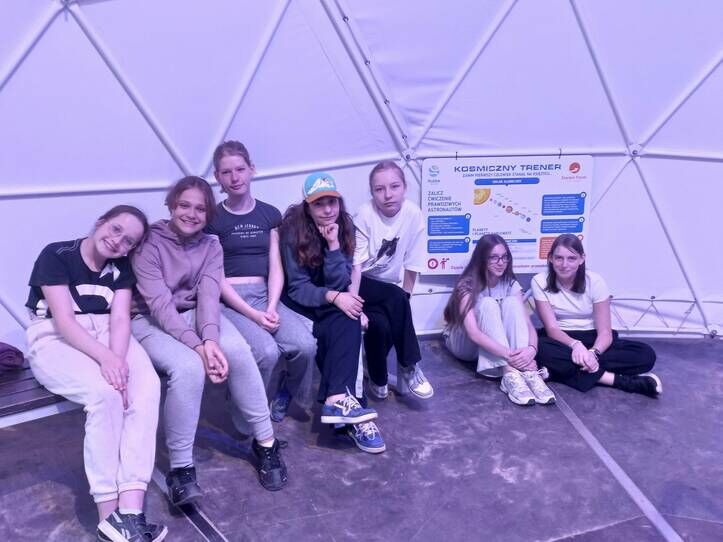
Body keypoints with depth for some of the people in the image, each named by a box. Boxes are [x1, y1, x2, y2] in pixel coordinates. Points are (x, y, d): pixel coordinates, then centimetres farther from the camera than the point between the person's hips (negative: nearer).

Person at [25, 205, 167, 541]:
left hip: (106, 335, 4)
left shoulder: (122, 268, 8)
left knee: (147, 386, -27)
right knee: (104, 392, -34)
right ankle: (109, 515, -27)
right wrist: (106, 359, -31)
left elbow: (120, 319, -5)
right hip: (56, 339, -4)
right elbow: (64, 321, -17)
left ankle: (129, 512, -35)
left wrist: (119, 359, -25)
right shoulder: (56, 255, -8)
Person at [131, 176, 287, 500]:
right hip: (151, 321, -3)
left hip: (196, 315, 4)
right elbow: (160, 303, -22)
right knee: (188, 366, -35)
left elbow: (209, 296, -13)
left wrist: (211, 339, -33)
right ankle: (180, 468, -20)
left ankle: (265, 441, -13)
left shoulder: (211, 247, 2)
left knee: (238, 350, -28)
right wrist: (198, 346, -33)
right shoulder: (149, 243, -12)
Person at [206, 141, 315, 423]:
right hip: (229, 300, -3)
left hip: (264, 295, 3)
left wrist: (272, 308, -11)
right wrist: (252, 314, -16)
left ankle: (287, 391, 10)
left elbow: (275, 268, 7)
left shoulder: (270, 214, 12)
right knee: (266, 352, -31)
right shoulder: (213, 219, 2)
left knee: (305, 345, -24)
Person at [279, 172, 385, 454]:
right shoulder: (293, 228, -15)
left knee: (348, 322, -29)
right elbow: (296, 287, -18)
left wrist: (334, 244, -23)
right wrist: (333, 297, -33)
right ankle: (340, 397, -34)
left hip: (329, 304, 3)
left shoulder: (345, 227, -4)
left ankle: (338, 398, -37)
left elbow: (340, 284, -11)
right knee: (344, 324, -30)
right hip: (297, 302, -3)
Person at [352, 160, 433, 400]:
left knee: (380, 324, -27)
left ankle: (378, 378, -1)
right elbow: (356, 265, -22)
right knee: (396, 299, -31)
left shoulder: (413, 214, -11)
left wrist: (404, 301, -8)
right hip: (362, 285, -2)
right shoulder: (365, 214, -18)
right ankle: (409, 367, -16)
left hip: (390, 290, 3)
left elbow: (411, 266, -5)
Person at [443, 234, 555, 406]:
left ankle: (528, 372, -38)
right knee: (488, 304, -32)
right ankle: (509, 374, -44)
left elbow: (528, 324, -16)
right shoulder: (467, 286, -23)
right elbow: (473, 333, -35)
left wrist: (531, 348, -39)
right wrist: (507, 354, -47)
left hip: (493, 345, 4)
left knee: (511, 302, -24)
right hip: (464, 344, -4)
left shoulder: (511, 284, -7)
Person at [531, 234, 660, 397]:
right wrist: (575, 344, -37)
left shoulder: (595, 281, -10)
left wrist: (593, 352, -35)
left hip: (592, 339, 1)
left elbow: (605, 330, -13)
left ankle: (562, 369, -30)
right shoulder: (540, 282, -11)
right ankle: (620, 380, -31)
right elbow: (551, 327, -16)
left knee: (646, 354, -24)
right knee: (542, 349, -38)